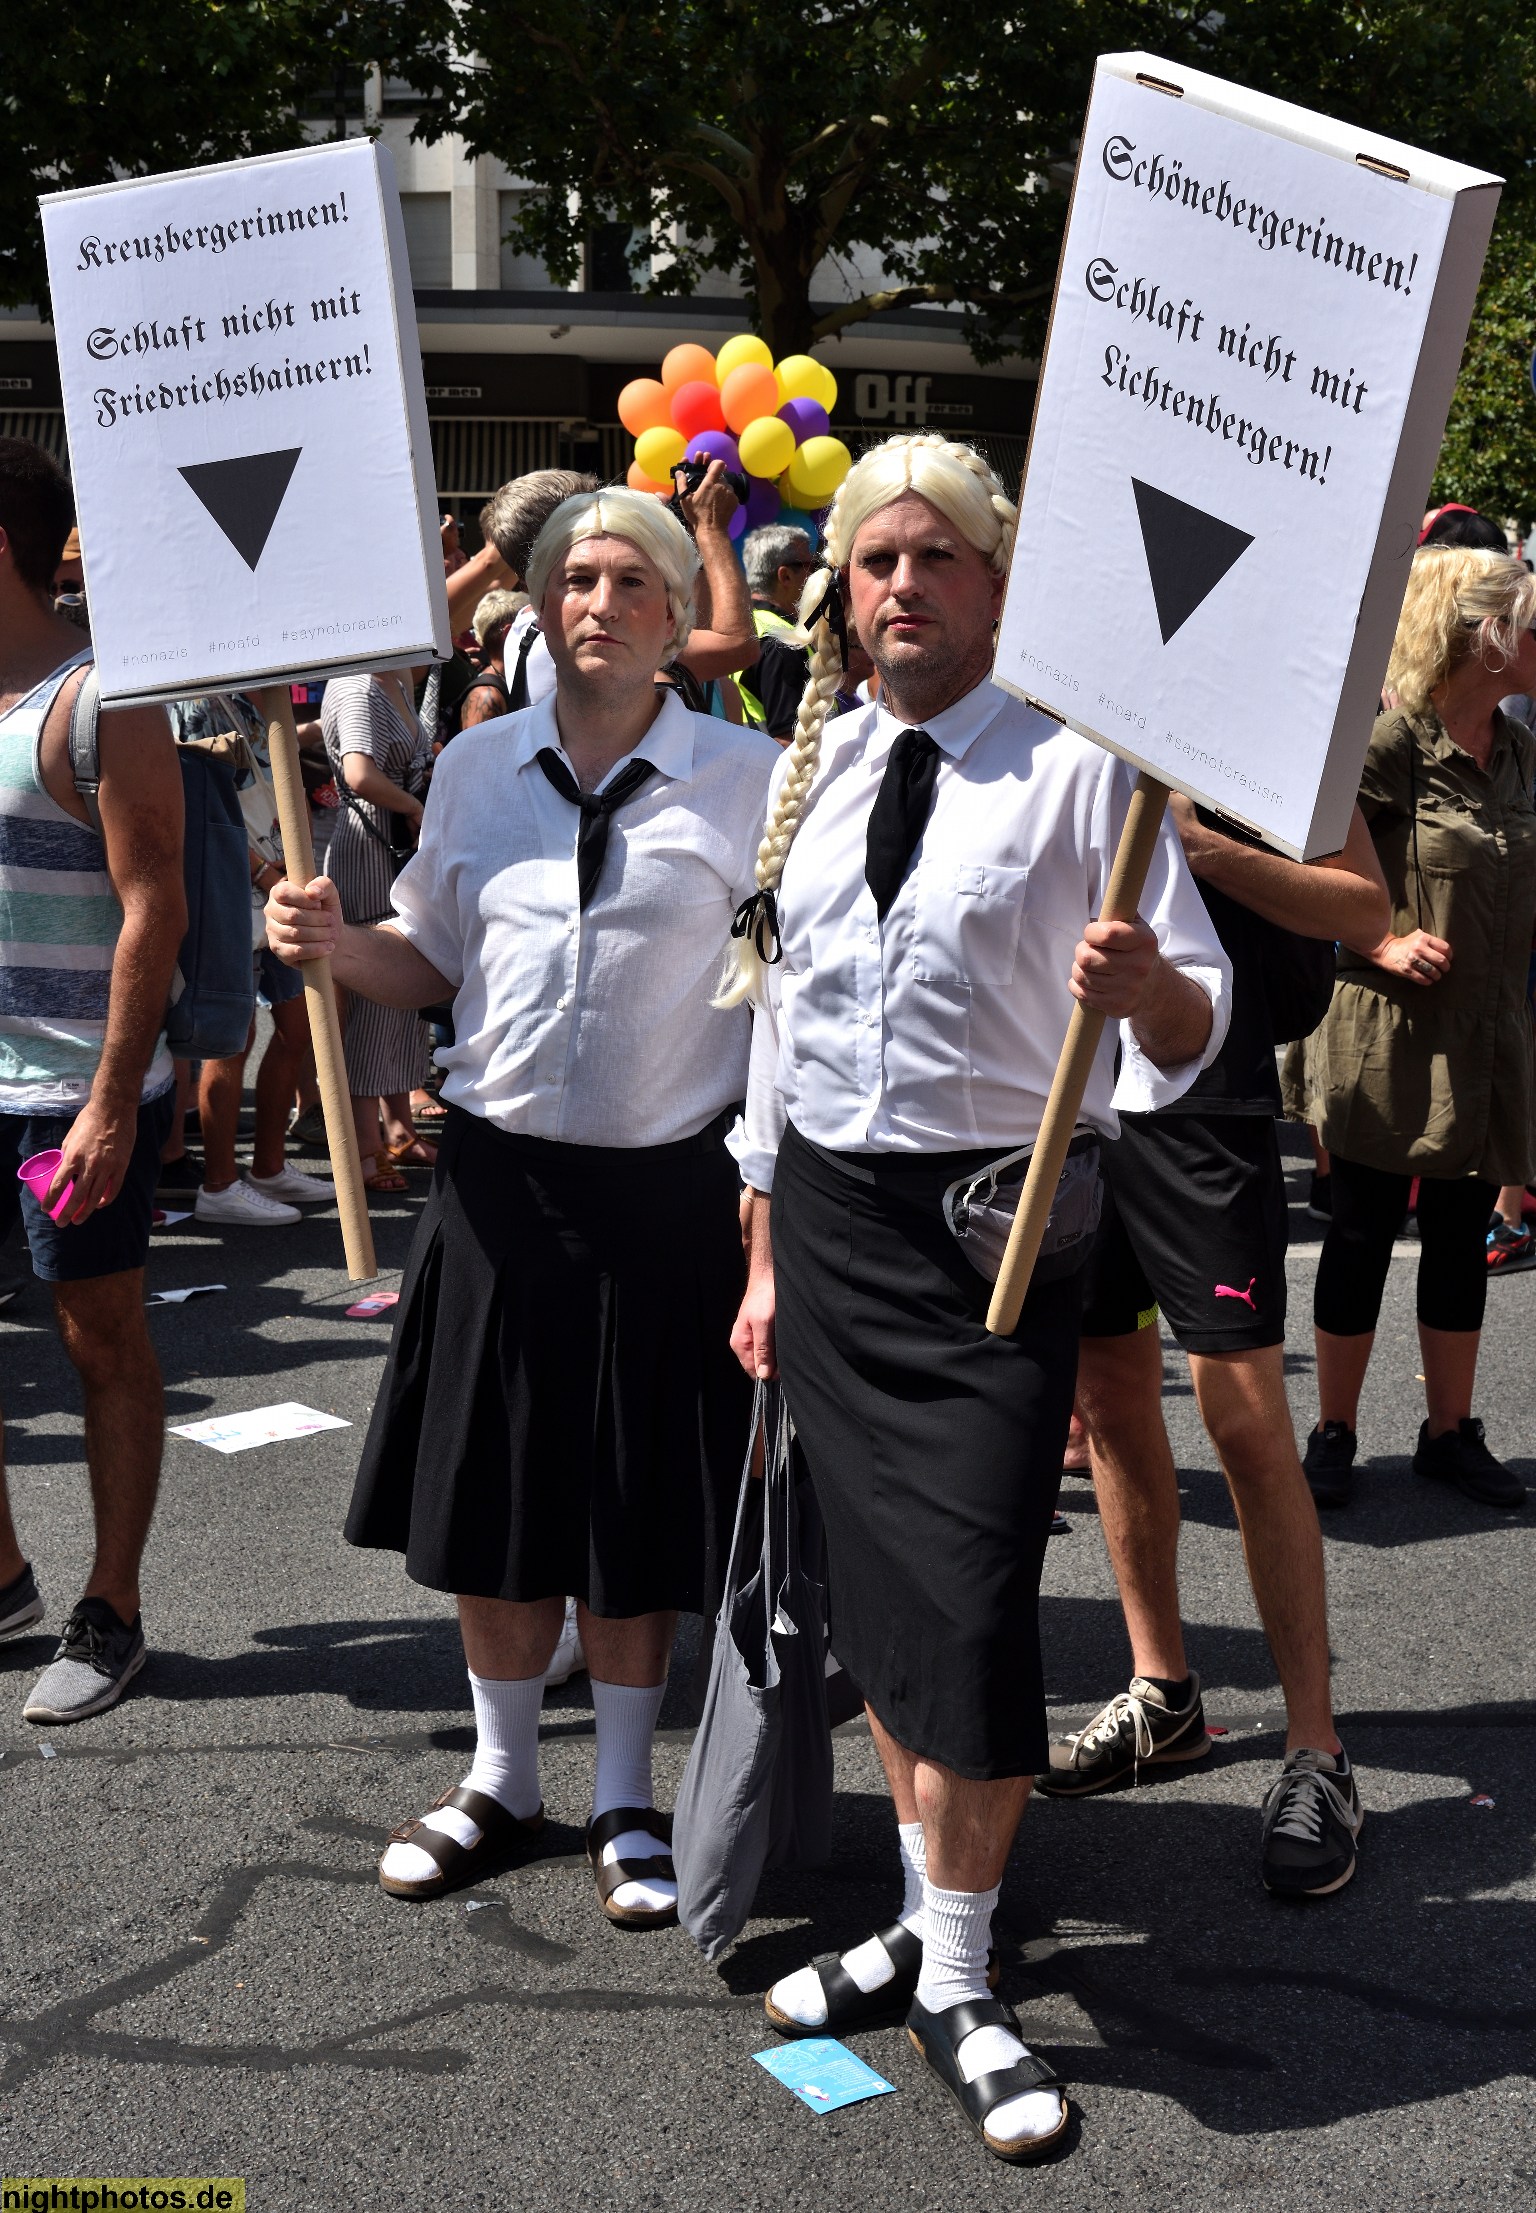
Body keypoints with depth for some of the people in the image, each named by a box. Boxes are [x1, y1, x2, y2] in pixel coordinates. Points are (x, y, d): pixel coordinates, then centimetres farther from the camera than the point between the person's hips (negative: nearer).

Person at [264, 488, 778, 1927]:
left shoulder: (746, 781, -3)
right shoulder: (478, 768, 7)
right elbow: (428, 964, 14)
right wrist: (331, 942, -5)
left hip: (666, 1189, -3)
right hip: (501, 1178, 3)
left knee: (637, 1509, 7)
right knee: (489, 1496, 11)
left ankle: (625, 1801, 26)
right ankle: (500, 1781, 31)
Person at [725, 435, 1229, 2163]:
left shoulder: (1075, 766, -6)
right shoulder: (814, 772, 9)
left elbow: (1195, 1024, -8)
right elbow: (777, 1023, 13)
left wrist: (1145, 984, -32)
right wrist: (768, 1263, 13)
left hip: (994, 1220, -5)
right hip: (827, 1217, 5)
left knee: (972, 1606, -6)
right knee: (873, 1587, 13)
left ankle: (959, 1984, 13)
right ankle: (924, 1915, 31)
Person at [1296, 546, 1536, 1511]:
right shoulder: (1387, 744, -14)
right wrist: (1384, 944, -19)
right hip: (1393, 1030, -6)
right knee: (1365, 1233, 5)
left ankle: (1451, 1432, 24)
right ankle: (1334, 1434, 17)